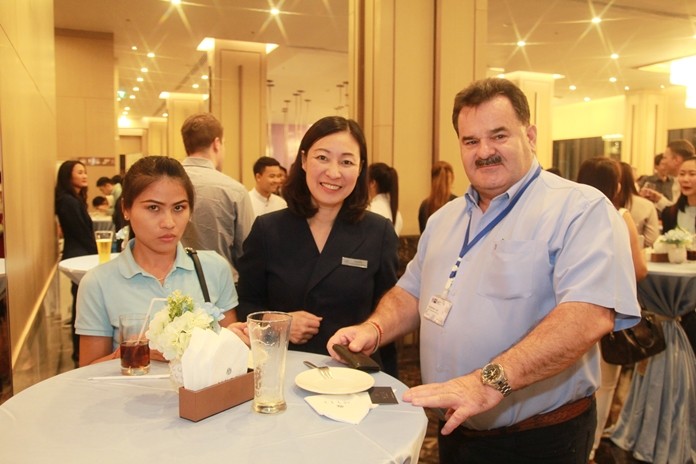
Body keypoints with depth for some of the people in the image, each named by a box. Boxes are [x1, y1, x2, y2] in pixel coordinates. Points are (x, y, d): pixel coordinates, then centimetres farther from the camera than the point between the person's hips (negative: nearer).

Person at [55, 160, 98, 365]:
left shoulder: (75, 199, 14)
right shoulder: (68, 201, -16)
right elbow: (81, 234, -16)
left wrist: (92, 255, 10)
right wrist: (94, 256, -8)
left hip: (80, 256, 10)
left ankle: (82, 349, 23)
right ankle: (80, 352, 4)